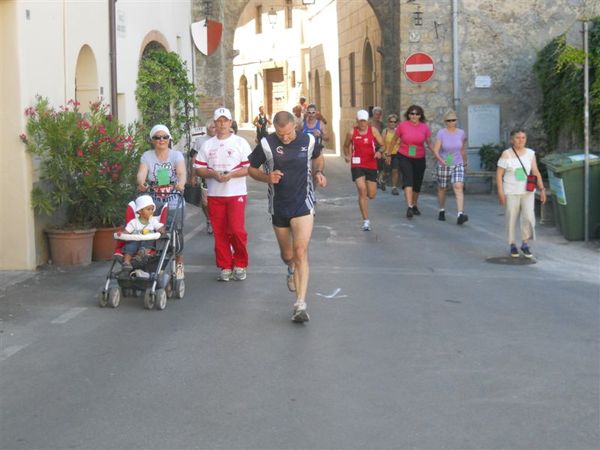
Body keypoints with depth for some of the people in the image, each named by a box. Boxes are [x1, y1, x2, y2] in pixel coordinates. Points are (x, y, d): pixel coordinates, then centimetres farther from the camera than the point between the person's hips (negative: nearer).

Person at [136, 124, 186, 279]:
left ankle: (178, 265, 19)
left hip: (174, 204, 0)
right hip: (153, 204, 0)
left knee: (176, 234, 2)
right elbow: (141, 173, -13)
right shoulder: (147, 156, 4)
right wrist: (141, 183, -37)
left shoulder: (177, 155, 2)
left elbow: (182, 172, -17)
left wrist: (181, 183, -39)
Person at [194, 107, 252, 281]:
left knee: (237, 230, -10)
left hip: (236, 194, -3)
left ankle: (240, 264, 8)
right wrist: (213, 174, -10)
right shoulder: (207, 145, 11)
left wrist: (231, 174, -17)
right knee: (219, 232, 4)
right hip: (214, 195, 3)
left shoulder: (240, 143, 2)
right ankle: (225, 267, 14)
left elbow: (249, 167, -3)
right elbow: (199, 168, 9)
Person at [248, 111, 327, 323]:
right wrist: (267, 177, -16)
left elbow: (318, 158, 18)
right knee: (287, 255, 15)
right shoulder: (266, 144, -8)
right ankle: (292, 269, 55)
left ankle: (300, 305, -18)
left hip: (303, 204, -2)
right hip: (278, 206, 2)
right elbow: (251, 168, 4)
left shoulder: (308, 141, -4)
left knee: (300, 252, -17)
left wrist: (318, 173, -2)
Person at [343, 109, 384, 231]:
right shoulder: (352, 132, -1)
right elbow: (346, 146, 13)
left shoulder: (373, 130, -1)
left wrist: (380, 152, -21)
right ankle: (366, 221, -11)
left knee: (372, 195, 6)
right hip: (357, 165, -2)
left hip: (371, 165, 2)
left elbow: (383, 144, 0)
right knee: (362, 190, -16)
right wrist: (347, 155, -5)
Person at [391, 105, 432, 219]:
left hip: (419, 159, 3)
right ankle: (409, 207, -26)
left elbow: (428, 143, 7)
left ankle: (414, 205, 33)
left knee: (417, 183, 12)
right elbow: (395, 140, 6)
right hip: (404, 157, -3)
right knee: (408, 180, -19)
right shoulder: (402, 125, -6)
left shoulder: (424, 127, -2)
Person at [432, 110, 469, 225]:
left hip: (457, 165, 1)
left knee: (458, 187, -17)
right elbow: (435, 150, -15)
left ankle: (460, 215, -27)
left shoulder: (461, 133, 0)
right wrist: (441, 160, -33)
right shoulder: (441, 133, -10)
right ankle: (441, 211, 38)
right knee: (442, 189, 14)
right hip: (443, 166, -1)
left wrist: (465, 161, 27)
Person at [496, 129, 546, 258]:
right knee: (511, 219, 4)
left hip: (527, 192, 2)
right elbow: (499, 174, -7)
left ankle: (525, 244, 9)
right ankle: (512, 245, 21)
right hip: (511, 192, -2)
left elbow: (536, 172, 2)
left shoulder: (530, 153, 1)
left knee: (528, 217, -8)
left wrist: (542, 189, -5)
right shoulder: (506, 154, -8)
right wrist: (500, 192, -12)